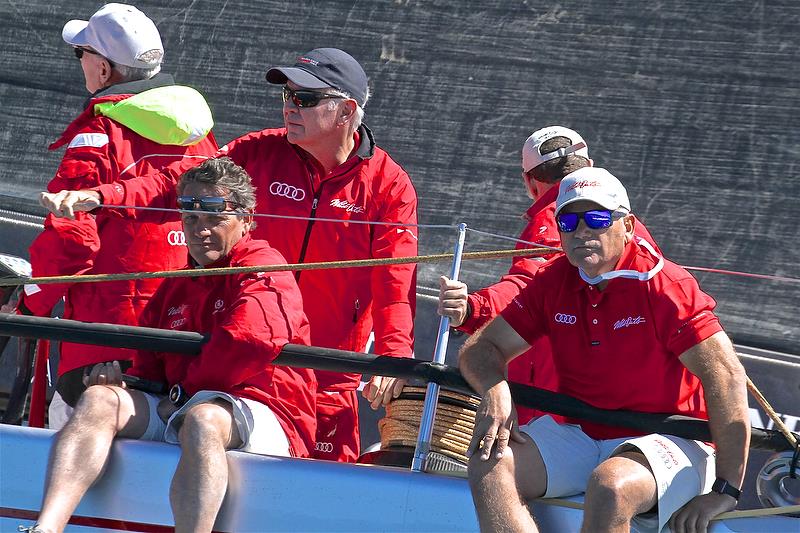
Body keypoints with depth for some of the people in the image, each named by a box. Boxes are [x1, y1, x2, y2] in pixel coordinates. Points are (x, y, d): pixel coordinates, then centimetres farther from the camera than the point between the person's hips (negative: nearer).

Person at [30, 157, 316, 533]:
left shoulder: (263, 267, 0)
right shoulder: (172, 290, 25)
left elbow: (249, 340, -19)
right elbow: (150, 369, 24)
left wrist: (183, 394, -8)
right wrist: (122, 380, -1)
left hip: (262, 413, -6)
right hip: (178, 411, 7)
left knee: (201, 417, -40)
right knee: (99, 398, -18)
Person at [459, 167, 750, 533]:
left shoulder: (665, 286, -14)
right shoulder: (552, 282, 3)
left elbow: (726, 375, -20)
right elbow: (483, 347, 7)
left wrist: (726, 490, -23)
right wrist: (494, 389, -20)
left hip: (662, 443, -6)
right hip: (577, 436, 6)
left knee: (610, 487, -38)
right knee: (490, 465, -20)